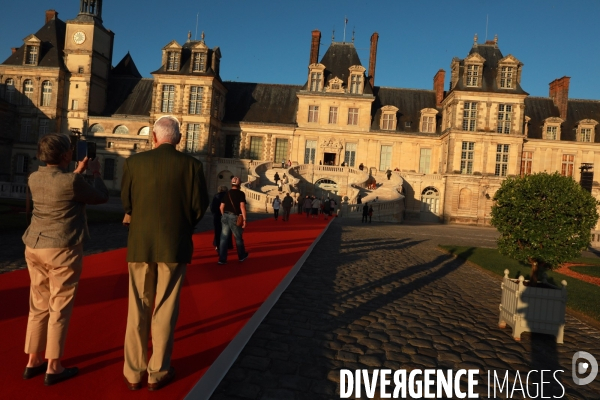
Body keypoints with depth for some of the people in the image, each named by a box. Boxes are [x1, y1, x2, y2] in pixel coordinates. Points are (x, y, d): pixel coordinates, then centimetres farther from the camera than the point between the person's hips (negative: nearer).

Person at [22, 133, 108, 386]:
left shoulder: (34, 179, 3)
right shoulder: (72, 181, -18)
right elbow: (102, 197, -3)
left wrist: (78, 172, 26)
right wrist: (95, 173, 10)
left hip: (35, 247, 7)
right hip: (63, 249, -7)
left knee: (39, 306, 16)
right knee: (59, 309, 3)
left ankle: (33, 362, 25)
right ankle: (53, 368, 12)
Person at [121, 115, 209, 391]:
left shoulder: (134, 162, -2)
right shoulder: (191, 165, -6)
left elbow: (126, 203, 3)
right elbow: (200, 207, -6)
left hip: (140, 244, 2)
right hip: (174, 245, -1)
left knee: (138, 309, 13)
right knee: (165, 310, 9)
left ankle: (133, 373, 23)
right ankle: (158, 373, 20)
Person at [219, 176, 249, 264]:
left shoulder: (227, 193, 10)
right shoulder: (241, 193, -5)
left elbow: (221, 207, 10)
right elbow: (242, 206, -14)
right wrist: (244, 219, -13)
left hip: (225, 216, 4)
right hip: (234, 217, -4)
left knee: (223, 238, 6)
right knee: (238, 238, 11)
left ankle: (222, 259, 5)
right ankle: (242, 256, 26)